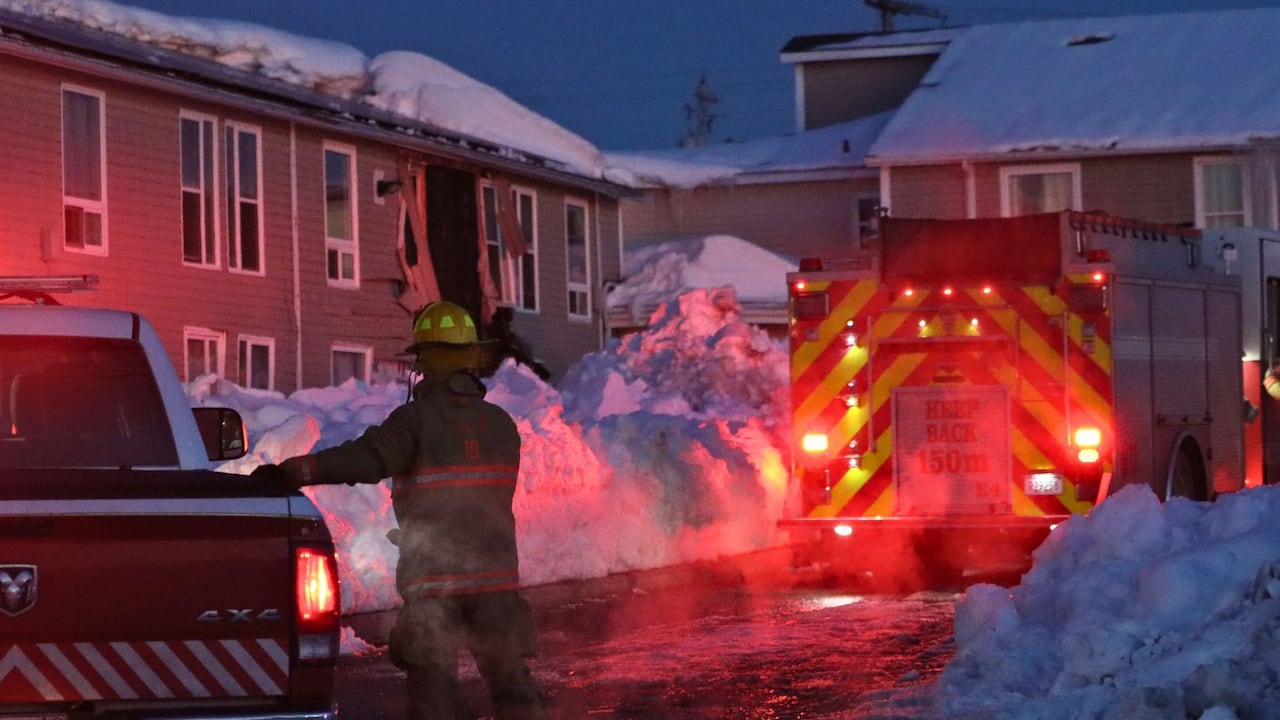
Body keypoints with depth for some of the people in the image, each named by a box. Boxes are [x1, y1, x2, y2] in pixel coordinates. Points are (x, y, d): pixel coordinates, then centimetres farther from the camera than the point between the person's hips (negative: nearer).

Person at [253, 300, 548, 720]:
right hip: (495, 574, 4)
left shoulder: (416, 419, -8)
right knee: (512, 684, 10)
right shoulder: (500, 423, 9)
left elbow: (366, 458, -24)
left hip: (433, 578, -4)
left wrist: (292, 472, -27)